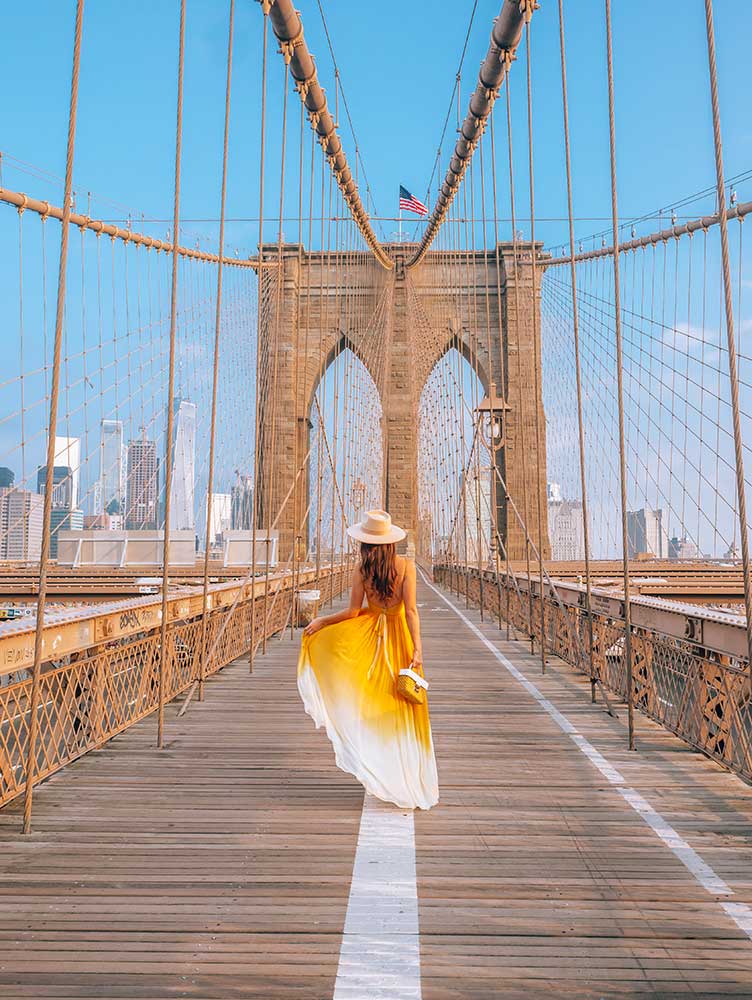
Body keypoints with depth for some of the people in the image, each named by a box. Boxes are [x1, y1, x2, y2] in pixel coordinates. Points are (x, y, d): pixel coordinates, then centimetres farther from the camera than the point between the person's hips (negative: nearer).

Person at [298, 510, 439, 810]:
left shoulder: (361, 571, -9)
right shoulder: (406, 565, -10)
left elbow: (353, 611, -5)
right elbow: (411, 610, -16)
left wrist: (320, 621, 7)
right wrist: (417, 648, -16)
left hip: (369, 634, -1)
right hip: (399, 638, 1)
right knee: (401, 705, 11)